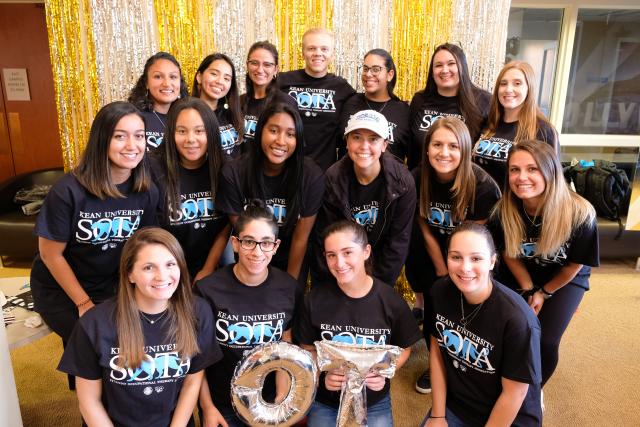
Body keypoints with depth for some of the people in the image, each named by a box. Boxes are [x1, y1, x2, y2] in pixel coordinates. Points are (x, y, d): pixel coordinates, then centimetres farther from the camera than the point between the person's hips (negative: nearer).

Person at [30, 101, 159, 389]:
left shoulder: (147, 192, -12)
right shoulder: (69, 190, -24)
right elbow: (50, 254, -14)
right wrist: (84, 303, -11)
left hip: (112, 288, 4)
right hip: (60, 290, -3)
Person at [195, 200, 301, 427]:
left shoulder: (290, 289, -11)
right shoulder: (207, 290, -19)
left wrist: (282, 399, -8)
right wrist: (207, 407, -5)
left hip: (269, 403, 2)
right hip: (221, 406, -2)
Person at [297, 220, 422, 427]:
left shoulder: (391, 300, -15)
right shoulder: (316, 299, -14)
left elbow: (404, 348, 1)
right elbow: (308, 349, -1)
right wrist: (323, 375, -18)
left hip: (374, 403, 0)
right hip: (325, 402, 0)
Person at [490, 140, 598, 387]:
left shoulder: (580, 214, -32)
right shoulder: (504, 211, -27)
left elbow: (574, 265, -14)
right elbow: (509, 254, -6)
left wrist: (544, 293, -5)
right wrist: (528, 290, -5)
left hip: (564, 280, -1)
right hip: (521, 276, 2)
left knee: (545, 341, -13)